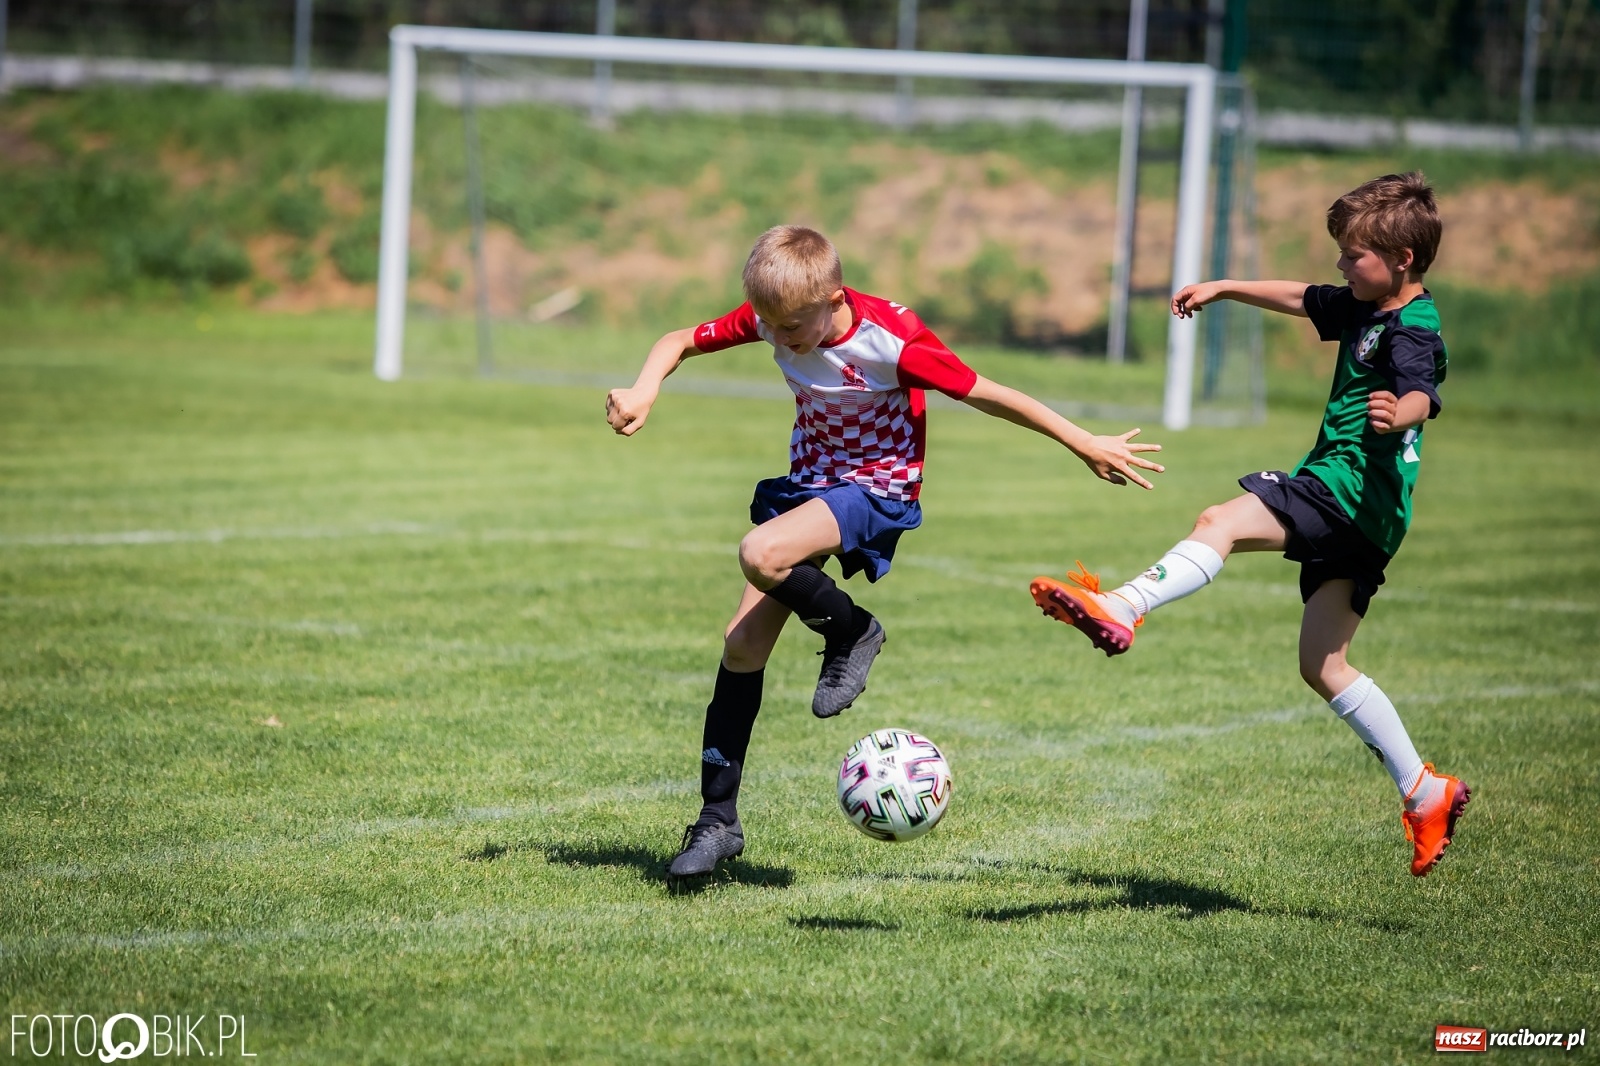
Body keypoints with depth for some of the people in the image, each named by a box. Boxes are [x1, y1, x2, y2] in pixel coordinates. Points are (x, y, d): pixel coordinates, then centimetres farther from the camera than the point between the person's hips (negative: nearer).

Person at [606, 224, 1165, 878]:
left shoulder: (890, 340, -25)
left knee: (760, 555, -33)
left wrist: (1088, 447, -14)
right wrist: (644, 391, -19)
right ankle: (718, 820, 8)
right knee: (743, 642, -2)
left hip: (877, 490, -6)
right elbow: (682, 342, 3)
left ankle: (850, 634, -3)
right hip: (807, 481, 6)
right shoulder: (771, 317, -9)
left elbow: (988, 396, -19)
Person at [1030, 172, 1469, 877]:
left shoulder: (1412, 331, -13)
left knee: (1222, 523, -27)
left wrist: (1397, 415, -55)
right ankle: (1425, 793, 13)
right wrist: (1221, 289, 37)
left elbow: (1421, 395, -33)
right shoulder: (1364, 308, 17)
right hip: (1357, 515, 10)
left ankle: (1120, 612, -45)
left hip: (1351, 485, -10)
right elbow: (1299, 298, 35)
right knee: (1324, 667, 10)